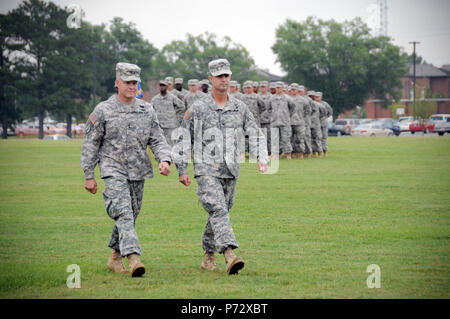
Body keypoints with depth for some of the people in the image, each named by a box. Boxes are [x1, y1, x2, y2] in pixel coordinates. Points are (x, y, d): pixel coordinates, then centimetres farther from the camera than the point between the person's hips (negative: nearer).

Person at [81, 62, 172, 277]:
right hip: (113, 171, -5)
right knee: (123, 213, -20)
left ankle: (114, 258, 27)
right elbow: (90, 144, 1)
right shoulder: (103, 110, -3)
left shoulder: (146, 110, 8)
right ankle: (133, 258, -32)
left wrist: (165, 159, -13)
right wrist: (89, 176, -2)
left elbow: (157, 140, 8)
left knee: (131, 216, 11)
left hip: (139, 173, 5)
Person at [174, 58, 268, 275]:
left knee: (221, 213, 10)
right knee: (218, 211, -19)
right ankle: (229, 255, -32)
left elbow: (255, 135, 15)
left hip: (231, 171, 4)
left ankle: (208, 255, 26)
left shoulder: (240, 108, 9)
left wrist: (261, 158, -1)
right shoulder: (198, 109, -1)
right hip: (206, 170, -4)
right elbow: (183, 138, 4)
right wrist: (182, 170, 1)